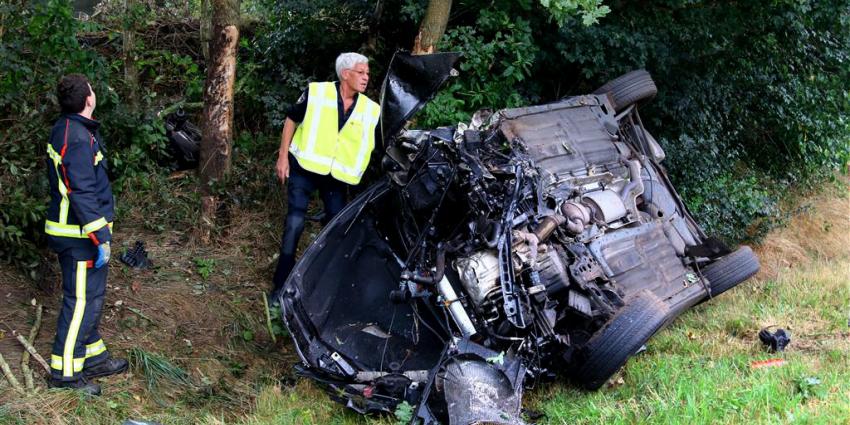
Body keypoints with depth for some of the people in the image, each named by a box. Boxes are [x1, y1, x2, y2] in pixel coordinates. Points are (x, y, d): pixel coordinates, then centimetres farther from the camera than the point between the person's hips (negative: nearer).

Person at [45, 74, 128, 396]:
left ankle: (94, 357, 30)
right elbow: (82, 194, -25)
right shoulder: (77, 139, -22)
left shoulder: (68, 129, 10)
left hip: (71, 231, 10)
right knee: (82, 301, -3)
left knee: (92, 295, 19)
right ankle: (65, 372, 4)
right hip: (79, 235, -10)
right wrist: (100, 238, -22)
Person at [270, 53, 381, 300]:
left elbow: (380, 147, 7)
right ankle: (282, 285, 0)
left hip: (338, 177, 3)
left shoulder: (371, 110, -2)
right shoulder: (316, 92, -9)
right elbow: (291, 120, 2)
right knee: (294, 224, -10)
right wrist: (283, 156, -3)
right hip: (304, 168, -3)